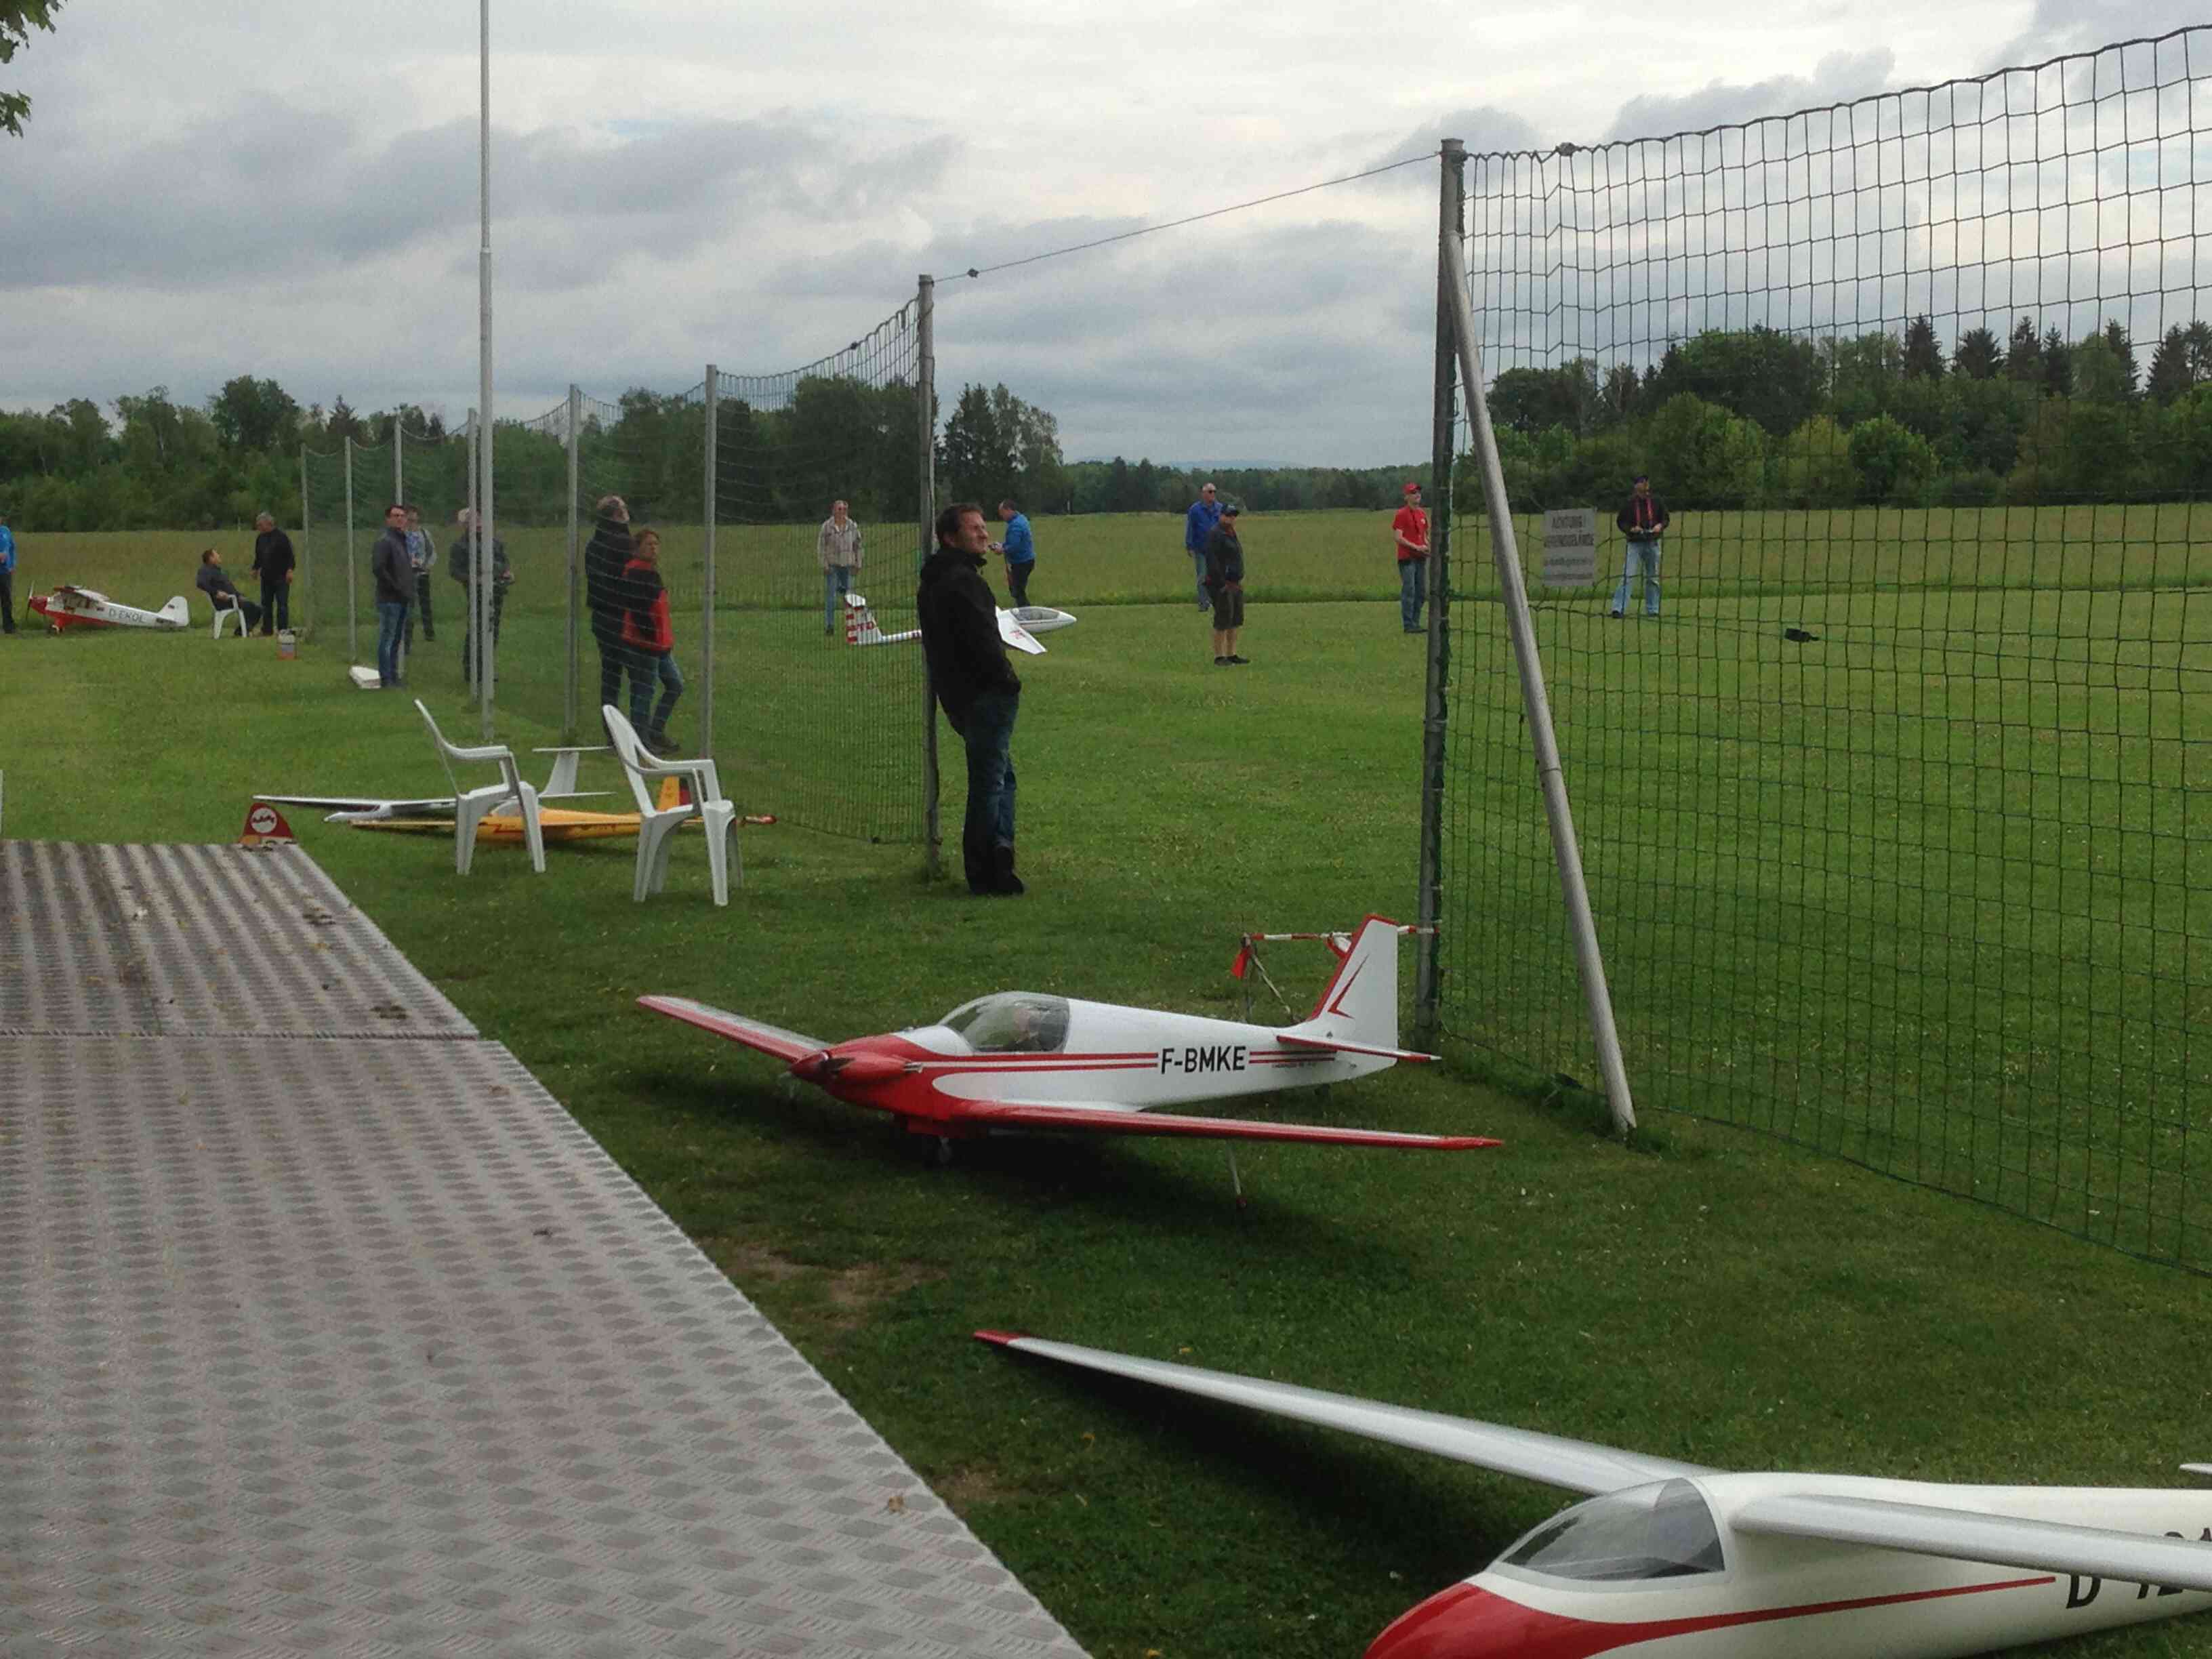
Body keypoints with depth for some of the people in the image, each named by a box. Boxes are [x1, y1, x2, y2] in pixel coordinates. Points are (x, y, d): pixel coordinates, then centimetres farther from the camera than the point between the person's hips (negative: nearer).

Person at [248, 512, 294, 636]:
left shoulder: (281, 537, -9)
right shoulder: (260, 538, 12)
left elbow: (290, 555, -12)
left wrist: (290, 570, -19)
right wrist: (256, 568, 15)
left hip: (281, 577, -7)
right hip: (266, 578, 7)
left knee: (282, 605, -5)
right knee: (266, 604, 9)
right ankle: (266, 630, 16)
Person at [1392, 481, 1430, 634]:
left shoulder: (1423, 514, 15)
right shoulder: (1402, 514, -8)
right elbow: (1397, 537, -14)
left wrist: (1428, 547, 5)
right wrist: (1416, 547, -18)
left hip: (1421, 558, 8)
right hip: (1407, 558, -8)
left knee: (1421, 592, 9)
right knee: (1409, 591, -8)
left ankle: (1415, 622, 16)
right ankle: (1408, 625, -6)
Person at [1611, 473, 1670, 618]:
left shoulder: (1656, 502, 4)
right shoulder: (1628, 503, -3)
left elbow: (1665, 518, 13)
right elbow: (1620, 521, 3)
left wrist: (1660, 526, -8)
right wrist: (1631, 529, -14)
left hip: (1652, 543, 3)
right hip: (1634, 544, -3)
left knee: (1653, 578, 10)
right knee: (1627, 577, -11)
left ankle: (1652, 610, 20)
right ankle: (1618, 608, -14)